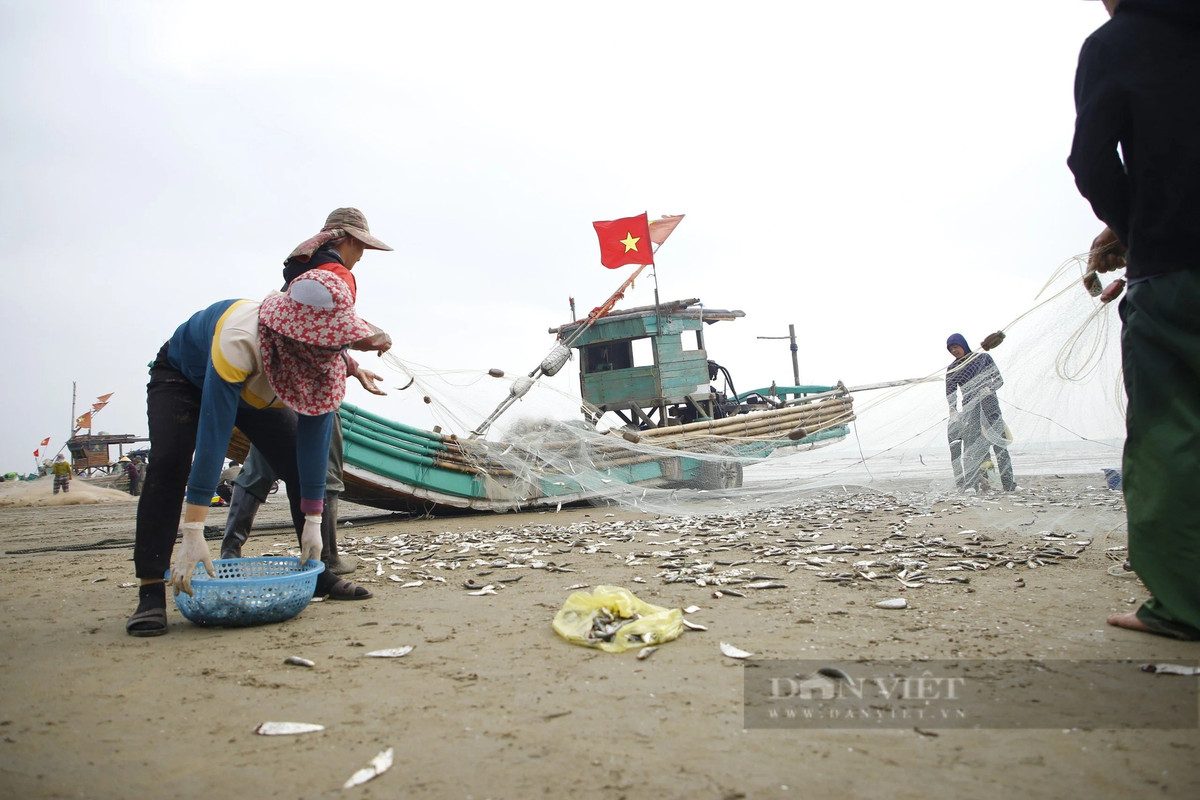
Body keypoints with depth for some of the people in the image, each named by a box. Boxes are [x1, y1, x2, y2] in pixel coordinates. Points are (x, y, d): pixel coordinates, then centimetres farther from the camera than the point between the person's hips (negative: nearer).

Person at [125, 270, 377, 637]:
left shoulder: (326, 358, -29)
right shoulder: (240, 340, -46)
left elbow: (314, 439, -26)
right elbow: (212, 437, -47)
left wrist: (312, 522, -26)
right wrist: (193, 533, -47)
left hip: (253, 390, 4)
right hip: (184, 377, -4)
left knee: (302, 464, -8)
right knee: (168, 465, -27)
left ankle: (319, 576, 2)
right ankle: (150, 592, -19)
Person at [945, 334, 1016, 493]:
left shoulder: (983, 358, 6)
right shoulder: (952, 369, 11)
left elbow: (999, 380, 5)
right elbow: (950, 393, 5)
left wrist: (989, 389, -15)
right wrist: (953, 411, -9)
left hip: (989, 404, -1)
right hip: (969, 410, 1)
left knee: (999, 444, -5)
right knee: (972, 448, -10)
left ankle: (1009, 484, -1)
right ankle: (973, 485, -13)